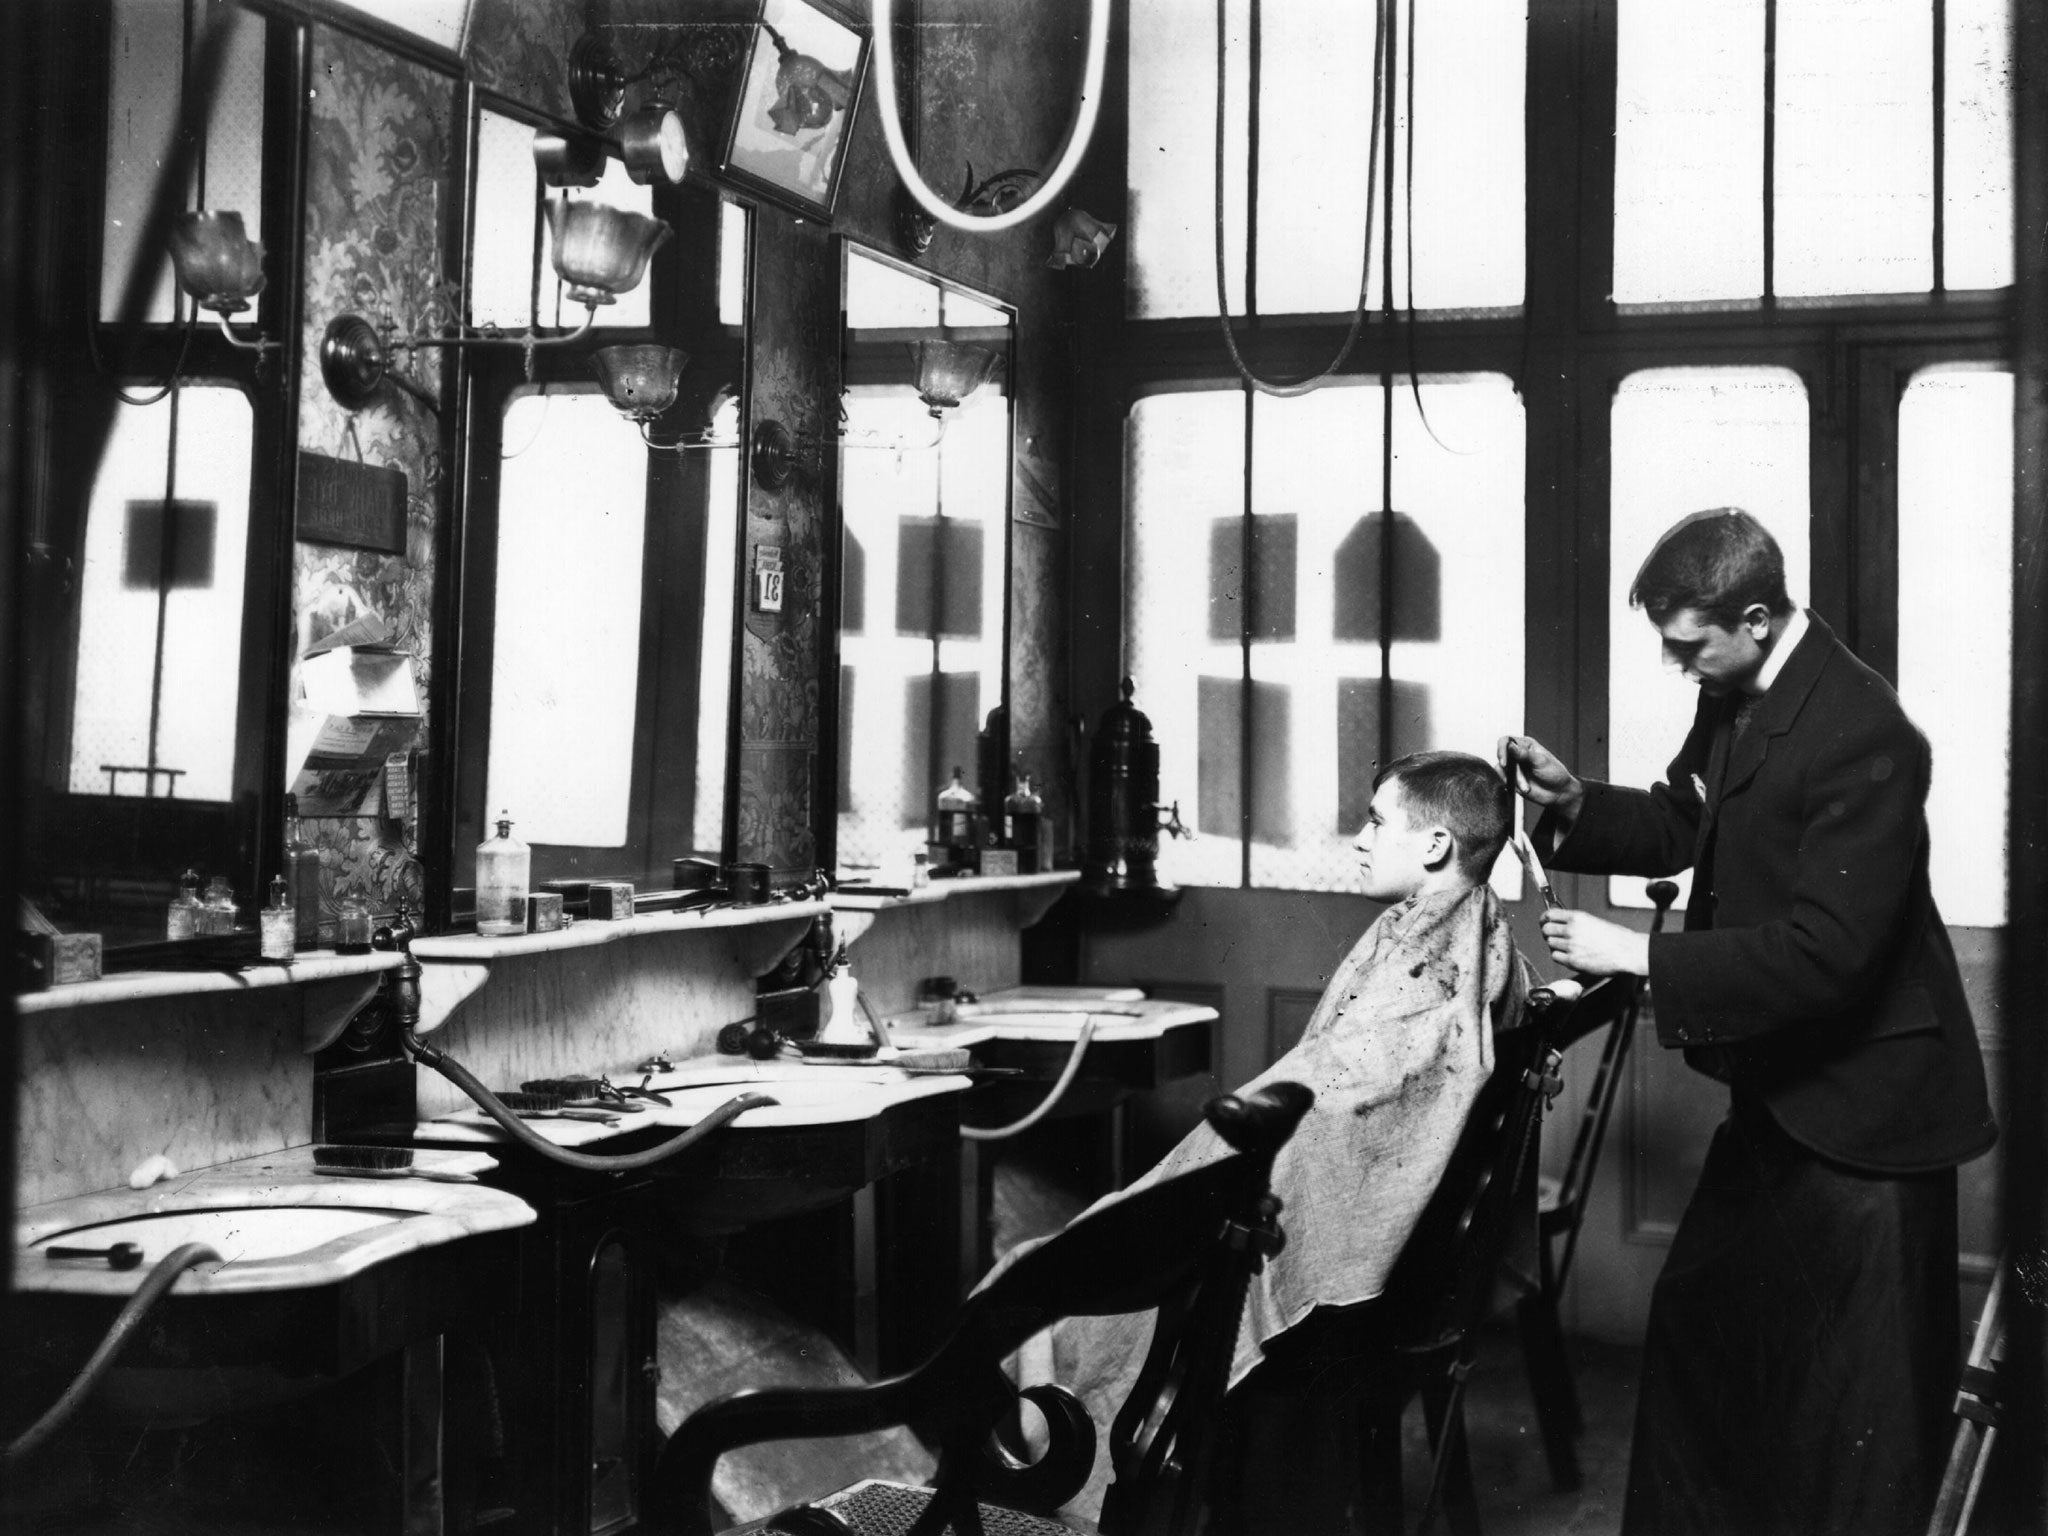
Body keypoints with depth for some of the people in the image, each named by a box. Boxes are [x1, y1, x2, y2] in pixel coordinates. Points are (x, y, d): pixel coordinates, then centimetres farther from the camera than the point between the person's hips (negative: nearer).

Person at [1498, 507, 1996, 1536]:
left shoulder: (1861, 736, -26)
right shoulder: (1734, 698, 1)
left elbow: (1826, 951, -30)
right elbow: (1684, 825, 16)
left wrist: (1640, 958, -26)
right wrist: (1573, 801, -2)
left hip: (1865, 1103, -9)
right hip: (1777, 1089, 9)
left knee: (1855, 1398, 3)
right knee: (1695, 1320, 20)